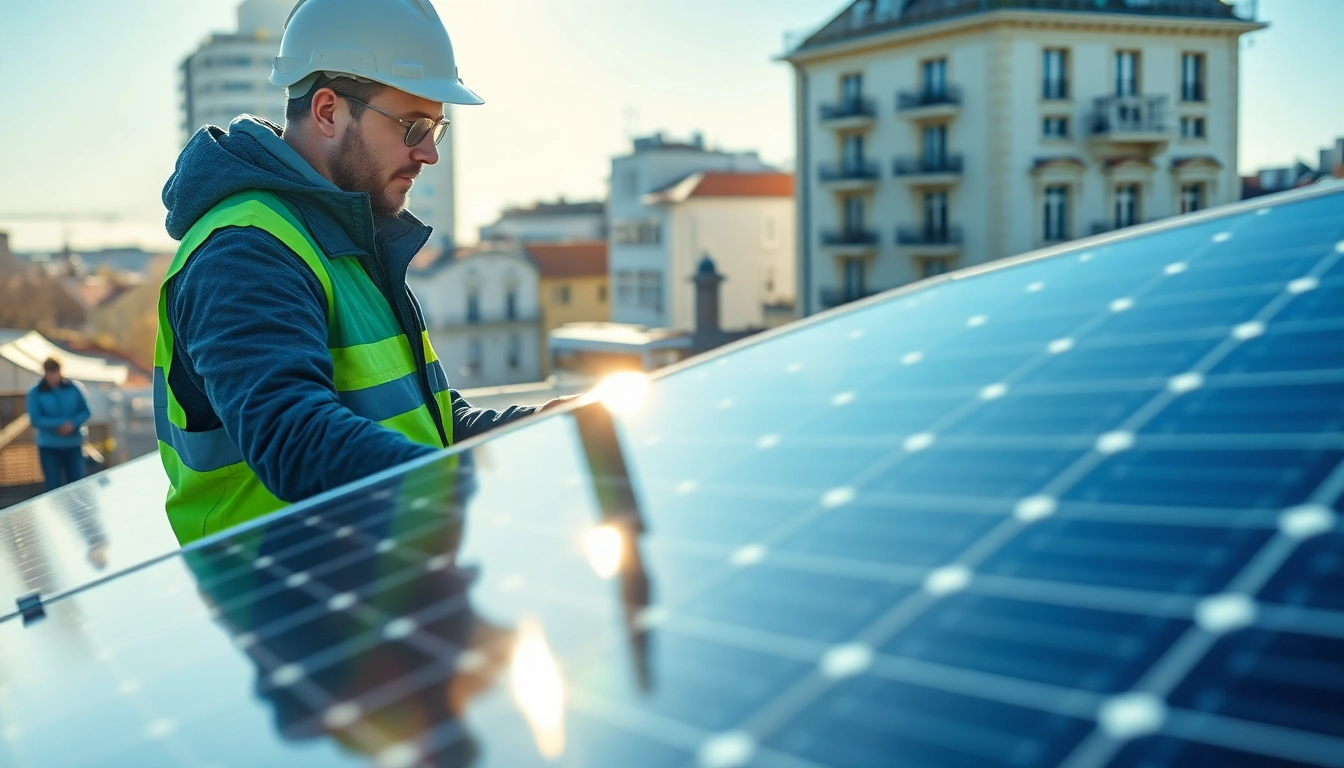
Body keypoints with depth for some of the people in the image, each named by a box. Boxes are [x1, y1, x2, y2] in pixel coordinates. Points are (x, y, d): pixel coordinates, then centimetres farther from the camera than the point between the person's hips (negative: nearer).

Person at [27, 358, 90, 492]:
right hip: (49, 447, -1)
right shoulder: (35, 393, -4)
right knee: (54, 487, 0)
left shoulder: (73, 388, 2)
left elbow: (85, 411, 2)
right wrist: (60, 424, -22)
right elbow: (35, 420, -11)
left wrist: (73, 423, -18)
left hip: (73, 445, 1)